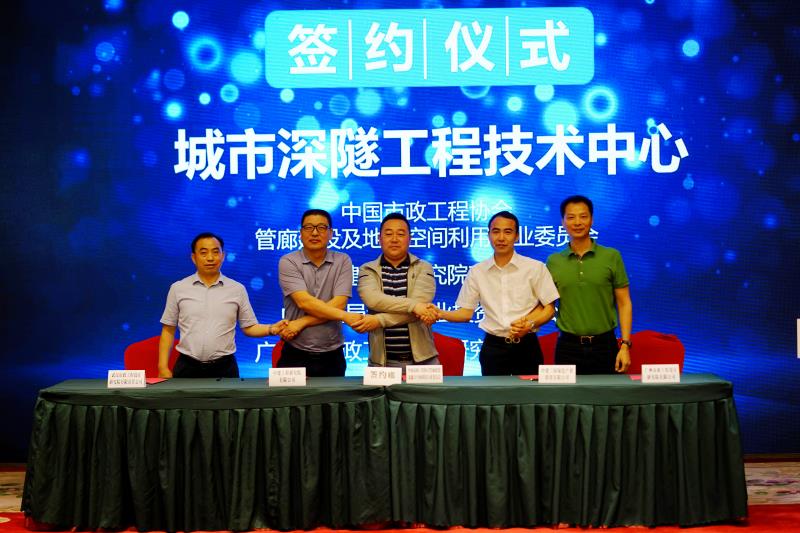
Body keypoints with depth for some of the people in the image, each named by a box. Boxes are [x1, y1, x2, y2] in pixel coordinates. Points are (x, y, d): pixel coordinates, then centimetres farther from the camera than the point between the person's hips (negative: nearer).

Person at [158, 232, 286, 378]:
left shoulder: (237, 289, 4)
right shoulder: (178, 289, 4)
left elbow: (249, 327, 7)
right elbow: (168, 331, 6)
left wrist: (271, 329, -12)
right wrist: (163, 367, -1)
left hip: (224, 368, 0)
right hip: (187, 367, 0)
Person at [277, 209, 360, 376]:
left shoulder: (343, 261, 2)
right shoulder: (288, 262, -2)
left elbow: (338, 304, -9)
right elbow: (304, 302, -15)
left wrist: (301, 323, -15)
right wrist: (345, 316, -18)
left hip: (332, 356, 1)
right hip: (295, 355, -1)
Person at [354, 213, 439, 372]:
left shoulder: (424, 268, 4)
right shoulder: (367, 270, 6)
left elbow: (420, 305, -12)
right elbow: (372, 299, -14)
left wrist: (379, 320, -20)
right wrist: (413, 305, -23)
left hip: (422, 358, 0)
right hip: (382, 360, 0)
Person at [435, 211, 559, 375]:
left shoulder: (535, 268, -2)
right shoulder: (476, 272, 4)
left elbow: (549, 309, 1)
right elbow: (466, 312, 6)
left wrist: (530, 324, -18)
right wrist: (440, 314, -13)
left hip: (526, 347, -1)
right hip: (493, 348, 1)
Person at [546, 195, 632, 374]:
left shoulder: (612, 257, 1)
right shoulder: (553, 262, 5)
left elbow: (624, 304, 1)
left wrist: (625, 345, -6)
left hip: (604, 345, -1)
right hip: (568, 346, 1)